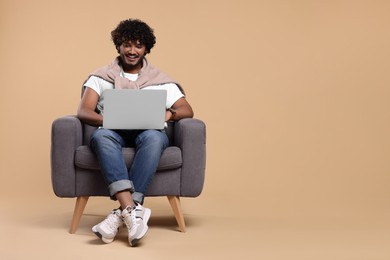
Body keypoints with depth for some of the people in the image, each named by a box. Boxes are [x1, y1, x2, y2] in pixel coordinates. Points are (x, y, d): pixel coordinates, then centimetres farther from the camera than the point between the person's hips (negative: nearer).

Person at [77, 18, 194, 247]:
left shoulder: (161, 80, 19)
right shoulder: (100, 77, 18)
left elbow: (188, 111, 10)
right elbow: (83, 111, 5)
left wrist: (169, 113, -15)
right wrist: (106, 120, -17)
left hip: (147, 133, 0)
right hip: (113, 133, 0)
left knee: (155, 137, -37)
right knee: (101, 136, -37)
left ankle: (121, 214, -42)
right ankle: (132, 210, -50)